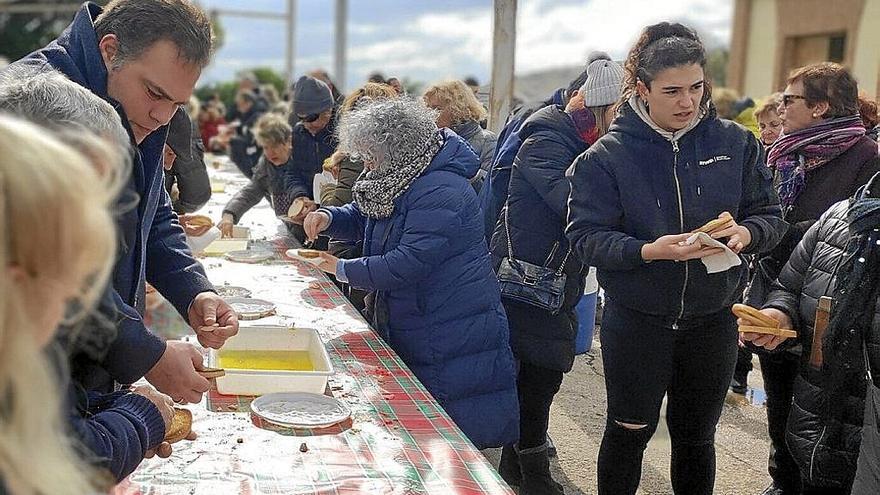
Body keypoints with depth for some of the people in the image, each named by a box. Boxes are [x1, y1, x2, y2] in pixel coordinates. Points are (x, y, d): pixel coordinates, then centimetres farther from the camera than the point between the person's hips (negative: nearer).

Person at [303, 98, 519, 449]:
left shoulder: (440, 193, -24)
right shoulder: (400, 181, 10)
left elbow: (410, 263, -29)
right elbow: (362, 219, 22)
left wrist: (343, 270, -19)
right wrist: (328, 218, 0)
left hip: (454, 337, -10)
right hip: (411, 331, 10)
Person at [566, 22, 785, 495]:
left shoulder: (736, 144, -4)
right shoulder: (607, 155, -11)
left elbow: (769, 214, 4)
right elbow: (585, 236, -14)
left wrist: (746, 232, -19)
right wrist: (650, 251, -29)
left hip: (713, 319, 3)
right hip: (636, 319, -2)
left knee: (696, 435, 17)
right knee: (630, 431, 12)